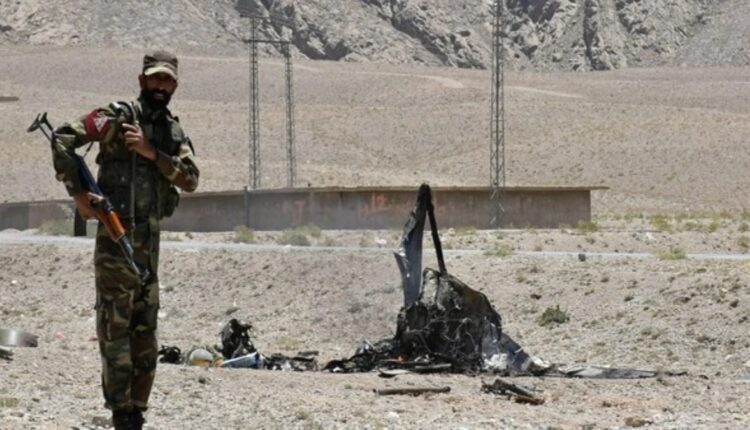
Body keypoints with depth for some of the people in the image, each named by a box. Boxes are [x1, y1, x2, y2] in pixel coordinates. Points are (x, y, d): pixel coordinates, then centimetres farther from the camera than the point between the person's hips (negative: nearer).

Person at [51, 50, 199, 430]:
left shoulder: (174, 132, 13)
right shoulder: (119, 117, -4)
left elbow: (190, 179, -1)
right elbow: (63, 139, -13)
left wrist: (151, 153, -13)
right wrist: (77, 192, -16)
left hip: (150, 239, 7)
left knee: (145, 331, 9)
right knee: (115, 324, -6)